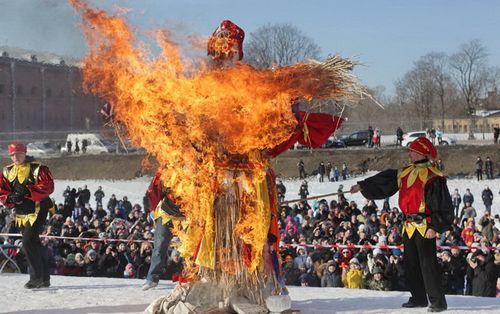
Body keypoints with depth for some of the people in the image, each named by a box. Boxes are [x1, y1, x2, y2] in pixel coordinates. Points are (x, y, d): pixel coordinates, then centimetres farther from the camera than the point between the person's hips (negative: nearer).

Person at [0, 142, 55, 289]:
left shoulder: (37, 168, -8)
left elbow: (47, 187, -19)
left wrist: (26, 191, -25)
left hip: (38, 211, -7)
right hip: (21, 213, 7)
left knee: (28, 242, -16)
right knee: (34, 244, 13)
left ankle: (37, 278, -9)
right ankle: (44, 278, 22)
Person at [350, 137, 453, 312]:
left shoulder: (433, 176, -12)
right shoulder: (405, 173, 12)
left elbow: (443, 205, -14)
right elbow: (383, 182, 21)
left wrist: (435, 227, -18)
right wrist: (362, 186, 20)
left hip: (424, 227, -8)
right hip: (409, 226, 8)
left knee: (427, 263, -10)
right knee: (411, 264, 13)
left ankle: (438, 301, -4)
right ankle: (418, 298, 24)